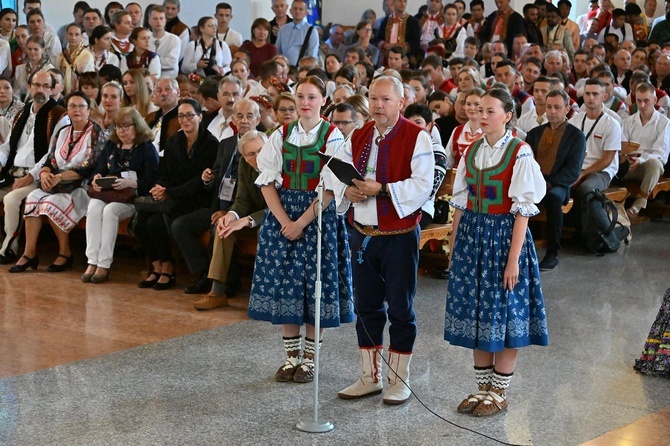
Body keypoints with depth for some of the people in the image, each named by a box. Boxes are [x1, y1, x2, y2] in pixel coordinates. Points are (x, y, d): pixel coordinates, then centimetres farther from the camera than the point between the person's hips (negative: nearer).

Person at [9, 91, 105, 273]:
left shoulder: (96, 133, -4)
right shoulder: (63, 132, 16)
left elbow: (89, 167, -14)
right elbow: (50, 160, 12)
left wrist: (59, 177, -22)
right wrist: (45, 174, -13)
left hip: (82, 187, -6)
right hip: (57, 185, 6)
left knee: (51, 203, -31)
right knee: (32, 198, -21)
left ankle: (65, 252, -13)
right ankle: (29, 253, -21)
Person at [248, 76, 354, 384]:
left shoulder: (333, 138, -4)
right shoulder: (281, 136, 6)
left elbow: (331, 188, -10)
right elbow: (267, 182, 2)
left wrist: (302, 222, -15)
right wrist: (284, 221, -10)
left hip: (319, 216, -3)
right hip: (282, 215, 3)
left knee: (315, 284, 0)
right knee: (284, 283, 4)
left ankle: (309, 358, 12)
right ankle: (291, 356, 16)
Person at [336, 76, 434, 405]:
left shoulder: (417, 138, -8)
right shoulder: (358, 138, 11)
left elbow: (422, 186, -17)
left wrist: (381, 189, -25)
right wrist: (347, 191, -11)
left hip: (399, 236, -5)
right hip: (362, 235, 6)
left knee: (400, 310, 3)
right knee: (366, 307, 12)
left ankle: (399, 380, 15)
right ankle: (370, 377, 23)